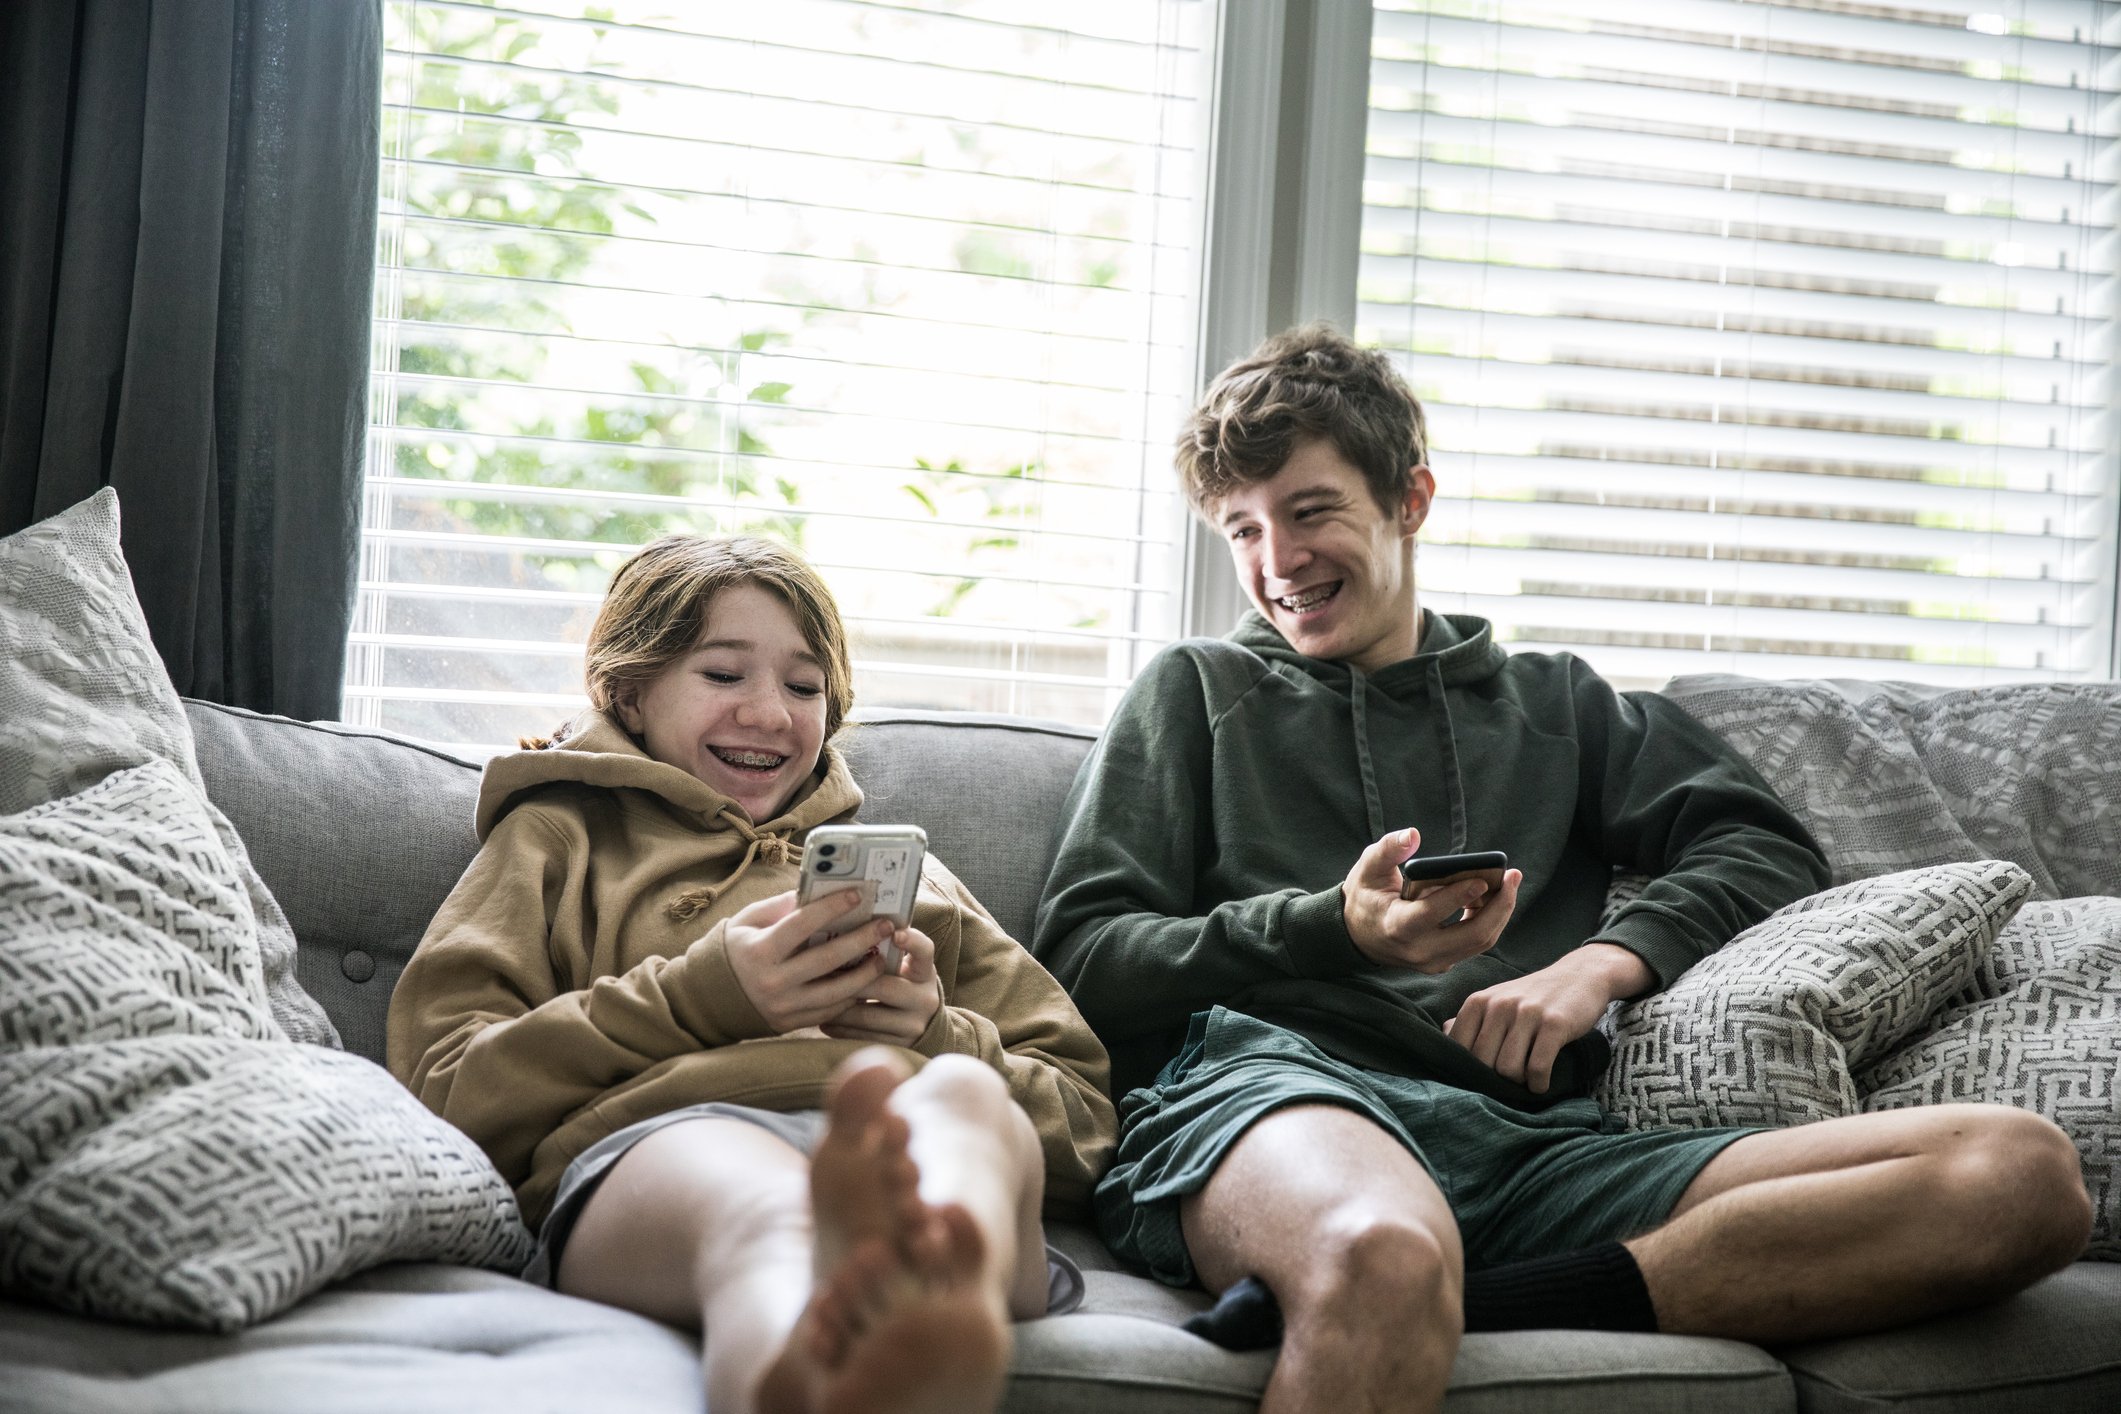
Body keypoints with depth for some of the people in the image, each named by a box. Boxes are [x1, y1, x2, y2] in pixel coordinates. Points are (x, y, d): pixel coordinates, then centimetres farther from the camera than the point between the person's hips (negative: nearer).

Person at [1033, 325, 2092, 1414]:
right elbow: (1081, 959, 11)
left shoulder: (1550, 702, 31)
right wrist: (1334, 931, -5)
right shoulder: (1200, 690, 24)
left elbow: (1768, 847, 18)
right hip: (1271, 1084, -5)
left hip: (1530, 1141, 5)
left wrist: (1600, 964, -2)